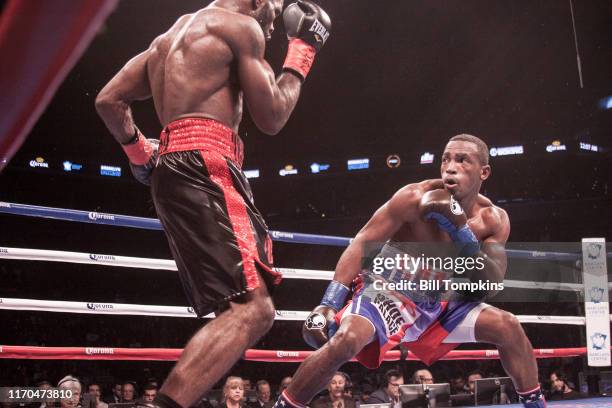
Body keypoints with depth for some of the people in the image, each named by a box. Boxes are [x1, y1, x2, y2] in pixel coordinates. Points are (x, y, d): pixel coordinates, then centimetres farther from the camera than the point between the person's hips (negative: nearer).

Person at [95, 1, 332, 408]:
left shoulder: (171, 36, 27)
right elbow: (272, 117, 1)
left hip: (172, 169, 10)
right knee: (253, 308, -19)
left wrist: (139, 152, 33)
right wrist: (303, 48, 11)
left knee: (243, 305, 13)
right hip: (204, 166, -9)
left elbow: (109, 100, 22)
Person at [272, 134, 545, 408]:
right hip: (383, 293, -5)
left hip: (433, 307, 5)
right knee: (347, 338, -34)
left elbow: (491, 283, -8)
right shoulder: (415, 198, -17)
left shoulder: (494, 219, -4)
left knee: (508, 326, -7)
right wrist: (328, 304, -25)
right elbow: (362, 244, -17)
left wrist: (461, 230, -23)